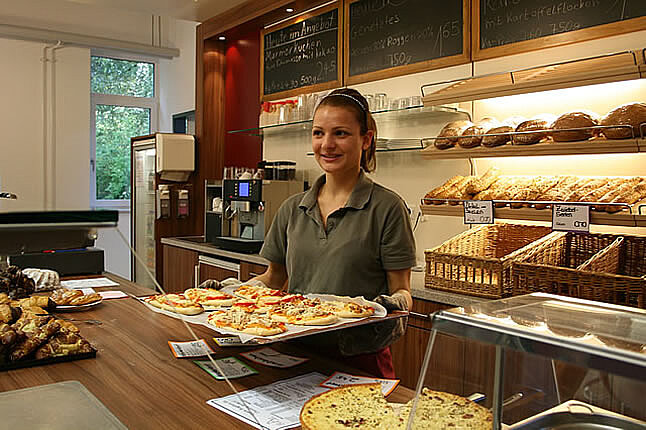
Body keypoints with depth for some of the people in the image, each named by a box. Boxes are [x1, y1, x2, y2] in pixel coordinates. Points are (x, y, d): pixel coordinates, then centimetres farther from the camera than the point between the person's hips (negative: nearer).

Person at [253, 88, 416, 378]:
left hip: (359, 359, -4)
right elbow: (274, 278, 16)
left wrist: (395, 305, -29)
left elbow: (401, 289, -7)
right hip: (297, 352, 4)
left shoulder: (386, 208, -8)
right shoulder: (292, 209, 6)